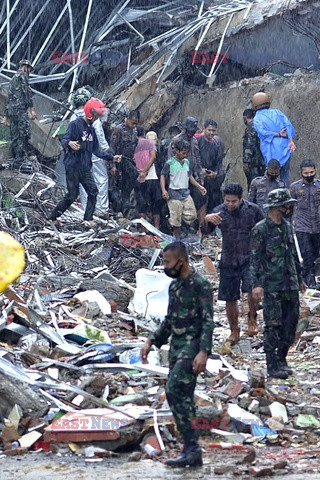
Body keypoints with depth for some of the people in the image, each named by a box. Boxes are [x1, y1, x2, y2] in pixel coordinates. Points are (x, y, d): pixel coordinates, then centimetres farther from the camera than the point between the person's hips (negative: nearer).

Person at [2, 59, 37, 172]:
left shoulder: (13, 78, 27)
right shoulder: (23, 75, 0)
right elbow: (27, 92, -13)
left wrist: (6, 116, 28)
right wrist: (32, 109, -17)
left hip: (11, 110, 9)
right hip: (21, 109, -9)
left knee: (15, 137, 9)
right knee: (24, 135, -13)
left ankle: (17, 161, 11)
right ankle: (20, 162, -18)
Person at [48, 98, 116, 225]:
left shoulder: (91, 129, 17)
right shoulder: (75, 124, -8)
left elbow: (96, 150, 21)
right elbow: (64, 140, -16)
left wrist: (110, 157, 15)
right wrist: (69, 143, -39)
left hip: (85, 168, 8)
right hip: (73, 166, -8)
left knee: (93, 191, -3)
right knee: (72, 195, -6)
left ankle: (88, 219, 3)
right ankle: (52, 218, 4)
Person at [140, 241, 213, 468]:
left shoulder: (200, 285, -11)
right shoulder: (175, 286, 15)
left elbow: (208, 321, -16)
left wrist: (204, 352, -25)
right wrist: (152, 342, 18)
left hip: (192, 347, -9)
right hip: (176, 347, 9)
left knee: (175, 391, -19)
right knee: (182, 398, 7)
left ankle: (192, 448, -17)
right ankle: (192, 452, 10)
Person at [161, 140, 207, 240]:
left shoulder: (186, 162, 12)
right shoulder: (170, 163, -6)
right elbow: (163, 176, -4)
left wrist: (199, 187, 19)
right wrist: (163, 190, -17)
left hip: (186, 193, 6)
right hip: (174, 194, -6)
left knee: (192, 216, 2)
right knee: (176, 219, -3)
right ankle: (177, 238, 11)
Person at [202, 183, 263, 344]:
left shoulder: (253, 210, -5)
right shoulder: (220, 211, 0)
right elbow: (206, 232, -1)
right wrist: (206, 220, -22)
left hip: (250, 258, -2)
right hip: (228, 261, 2)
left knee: (253, 290, -26)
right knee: (230, 299, 7)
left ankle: (252, 319, -1)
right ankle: (234, 332, 24)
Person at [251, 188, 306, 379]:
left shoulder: (287, 226, 12)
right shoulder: (260, 229, -9)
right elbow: (255, 258, -11)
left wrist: (299, 278, 22)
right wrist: (257, 284, -17)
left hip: (291, 284, 7)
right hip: (272, 286, -7)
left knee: (291, 321, 9)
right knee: (273, 325, -4)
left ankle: (281, 358, 22)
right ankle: (273, 365, 2)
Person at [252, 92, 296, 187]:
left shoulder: (257, 119, 2)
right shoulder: (277, 112, 11)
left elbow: (262, 132, -16)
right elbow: (288, 125, -1)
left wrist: (277, 134, -11)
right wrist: (291, 140, -10)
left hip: (270, 152, -3)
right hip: (284, 148, 3)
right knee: (285, 175, 10)